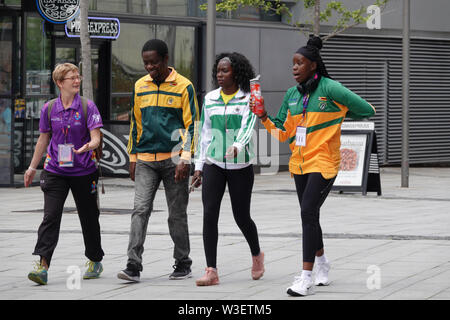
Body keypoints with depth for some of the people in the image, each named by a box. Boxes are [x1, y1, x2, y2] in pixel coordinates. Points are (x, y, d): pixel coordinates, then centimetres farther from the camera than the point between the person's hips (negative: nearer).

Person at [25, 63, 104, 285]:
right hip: (55, 171, 1)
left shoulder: (88, 107, -3)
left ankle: (95, 261, 30)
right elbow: (43, 139, 13)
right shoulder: (49, 108, 3)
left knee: (88, 217, 11)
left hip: (83, 172, -1)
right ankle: (43, 266, -17)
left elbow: (96, 138, -8)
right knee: (50, 216, -11)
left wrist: (88, 146, -31)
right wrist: (32, 168, 15)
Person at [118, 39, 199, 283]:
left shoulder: (183, 87, -3)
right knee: (140, 210, -8)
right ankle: (134, 266, -13)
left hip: (174, 160, -3)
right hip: (146, 161, 3)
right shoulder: (140, 86, 10)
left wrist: (185, 159, -12)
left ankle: (183, 264, 17)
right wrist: (133, 157, 13)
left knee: (177, 215, 5)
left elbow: (191, 125, -4)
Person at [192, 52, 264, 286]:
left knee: (241, 216, 6)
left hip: (240, 166, -3)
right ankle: (211, 271, -9)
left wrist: (237, 146, -39)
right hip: (213, 165, 3)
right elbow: (205, 133, 14)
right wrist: (199, 166, 12)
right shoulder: (210, 99, 8)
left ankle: (256, 255, 35)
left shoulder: (248, 99, -4)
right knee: (209, 214, -10)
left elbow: (247, 127, -19)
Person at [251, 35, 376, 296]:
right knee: (310, 215, 16)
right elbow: (282, 132, 11)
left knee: (308, 212, -17)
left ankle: (307, 278, -18)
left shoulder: (330, 89, -10)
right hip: (300, 163, 7)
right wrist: (264, 117, -4)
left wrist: (336, 115, 0)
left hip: (323, 162, -7)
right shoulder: (292, 94, 9)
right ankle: (322, 262, 39)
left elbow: (367, 110, -7)